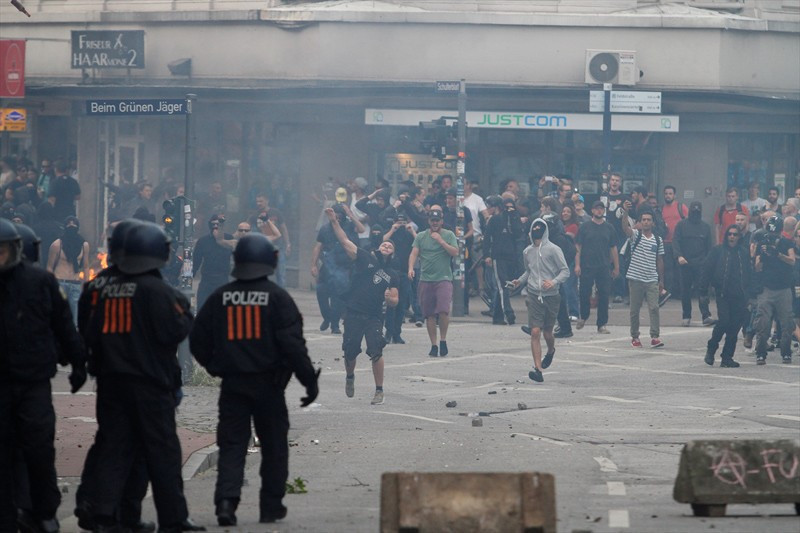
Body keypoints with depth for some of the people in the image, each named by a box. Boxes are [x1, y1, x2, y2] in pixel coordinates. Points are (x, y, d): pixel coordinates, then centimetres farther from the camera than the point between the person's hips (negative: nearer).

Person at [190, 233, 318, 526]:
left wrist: (215, 366, 22)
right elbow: (292, 343, -12)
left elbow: (198, 340, 7)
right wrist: (309, 379, -6)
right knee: (273, 447, 11)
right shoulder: (277, 298, -7)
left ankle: (226, 500, -16)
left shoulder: (219, 298, 3)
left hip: (232, 384, 2)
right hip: (268, 383, -2)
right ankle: (271, 506, 15)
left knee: (232, 446, 3)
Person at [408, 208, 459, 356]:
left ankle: (443, 340, 1)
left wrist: (441, 241, -11)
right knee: (429, 315, 3)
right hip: (426, 280, 2)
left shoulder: (449, 235, 6)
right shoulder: (421, 236, 10)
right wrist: (411, 268, -14)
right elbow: (414, 253, 3)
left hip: (444, 279, -2)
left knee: (443, 310, -18)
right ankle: (433, 345, 12)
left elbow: (455, 252, -4)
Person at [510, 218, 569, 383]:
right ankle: (538, 369, -12)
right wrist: (520, 281, 5)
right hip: (534, 296, 2)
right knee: (535, 332, -11)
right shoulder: (527, 252, 9)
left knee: (547, 333, 9)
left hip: (551, 296, -2)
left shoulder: (553, 250, -5)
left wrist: (554, 282, -22)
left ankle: (551, 351, 45)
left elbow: (565, 271, -5)